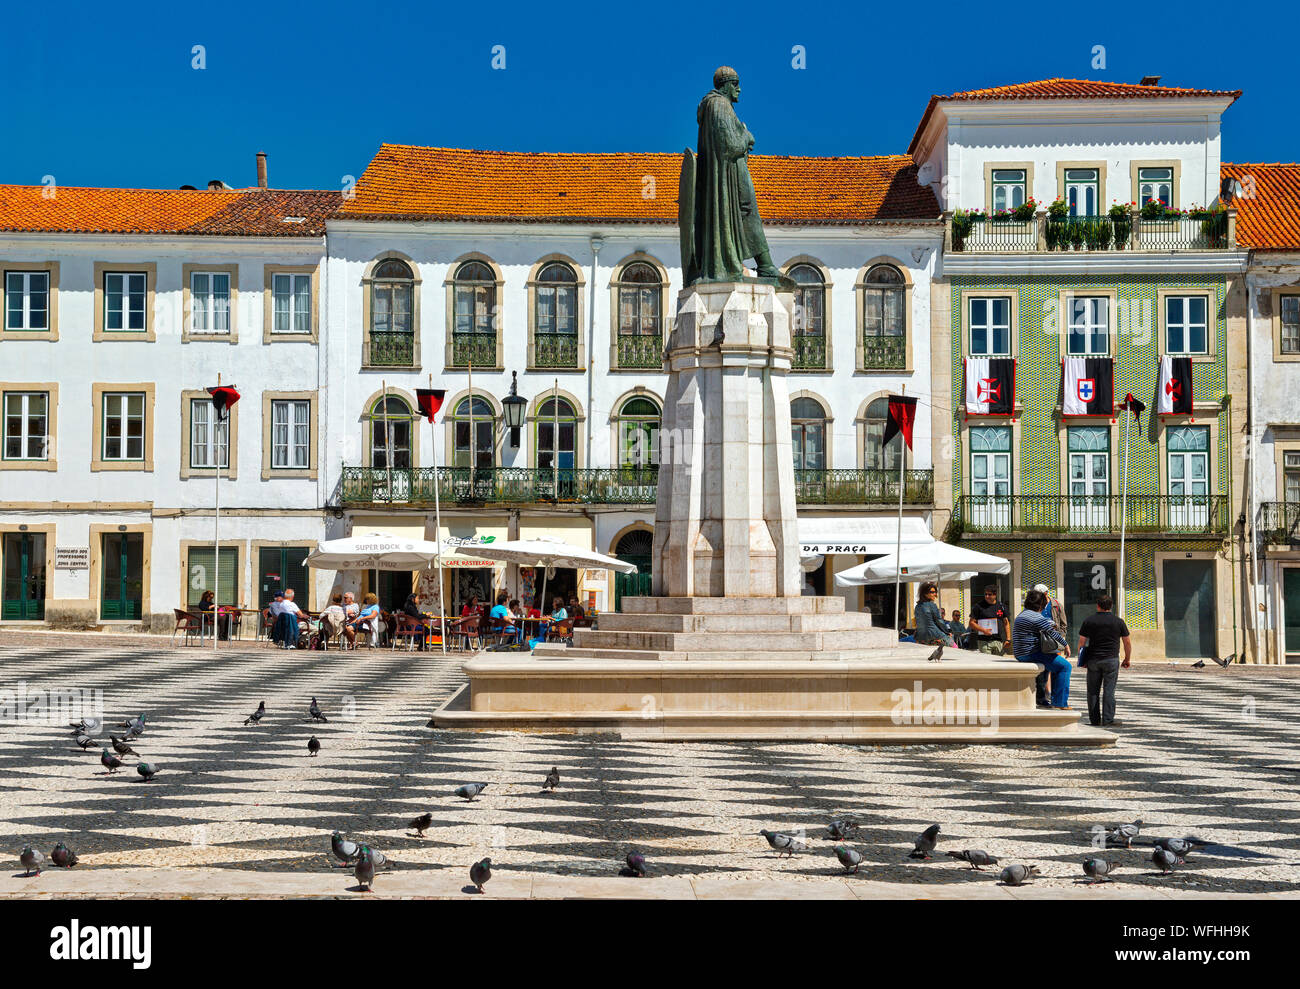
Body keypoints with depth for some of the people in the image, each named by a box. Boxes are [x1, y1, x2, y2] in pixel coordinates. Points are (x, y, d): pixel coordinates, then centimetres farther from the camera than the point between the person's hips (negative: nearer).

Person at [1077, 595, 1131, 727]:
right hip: (1111, 660, -1)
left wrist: (1082, 660, 11)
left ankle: (1094, 720, 10)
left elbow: (1081, 642, 2)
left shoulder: (1088, 621, 3)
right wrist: (1127, 659, 16)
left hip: (1093, 660, 1)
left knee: (1093, 691, 7)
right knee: (1109, 691, 0)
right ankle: (1107, 720, -3)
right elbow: (1128, 643, 5)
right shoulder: (1118, 621, 2)